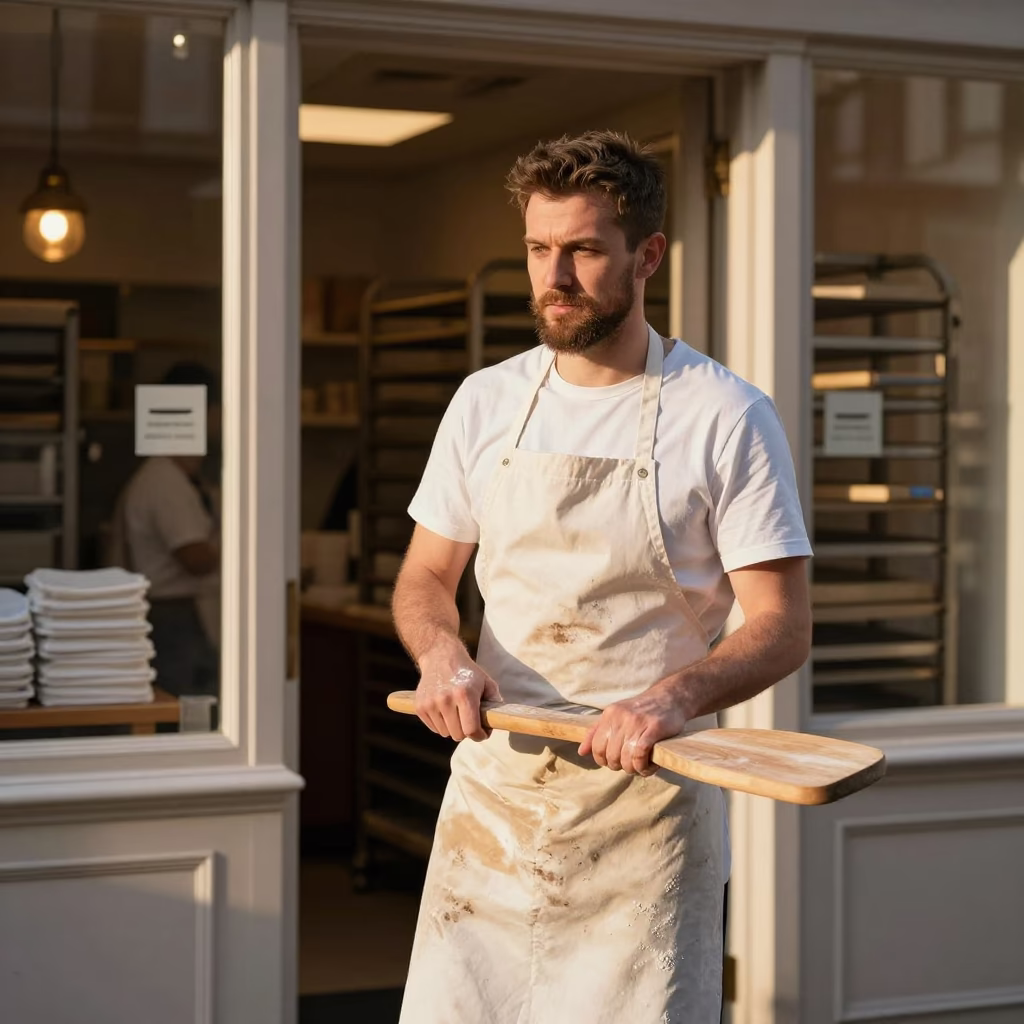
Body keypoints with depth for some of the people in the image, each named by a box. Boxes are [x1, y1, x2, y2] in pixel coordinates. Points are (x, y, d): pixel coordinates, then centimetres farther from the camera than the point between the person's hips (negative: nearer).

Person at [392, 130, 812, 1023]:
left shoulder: (726, 417, -7)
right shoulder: (487, 403, 6)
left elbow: (783, 628, -9)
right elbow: (425, 577, 14)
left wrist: (674, 696, -28)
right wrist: (441, 653, -9)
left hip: (647, 801, -3)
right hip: (495, 781, 4)